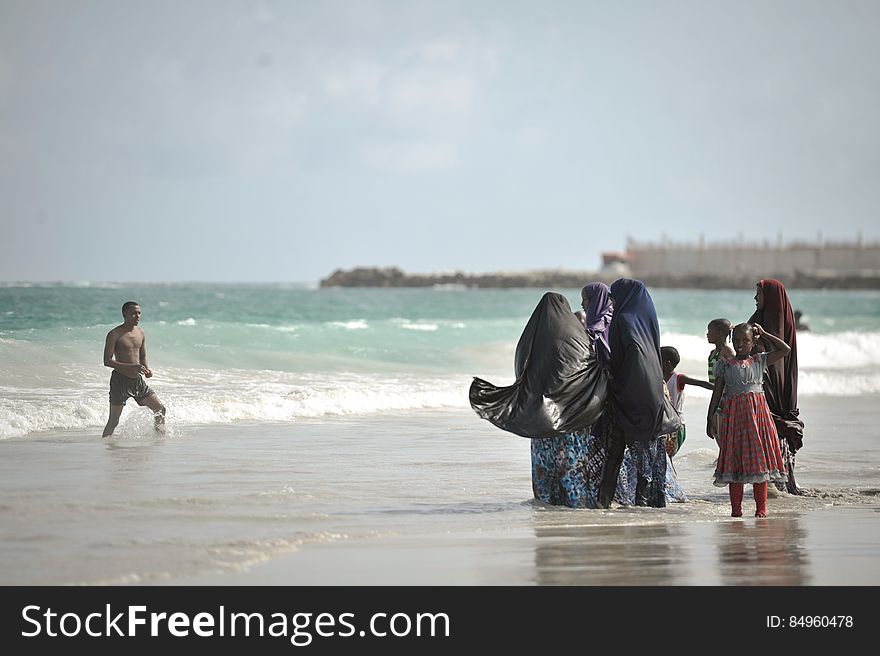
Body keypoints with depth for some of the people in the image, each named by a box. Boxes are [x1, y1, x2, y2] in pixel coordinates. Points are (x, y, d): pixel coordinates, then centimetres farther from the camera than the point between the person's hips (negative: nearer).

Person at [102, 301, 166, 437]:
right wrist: (131, 367, -24)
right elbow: (107, 361, -15)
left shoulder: (140, 333, 9)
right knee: (113, 420, -4)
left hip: (138, 380, 6)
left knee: (160, 409, 5)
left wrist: (147, 369, -3)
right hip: (120, 380, -6)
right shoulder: (115, 334, -11)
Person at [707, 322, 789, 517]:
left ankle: (761, 508, 4)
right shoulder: (725, 364, 7)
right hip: (734, 415, -1)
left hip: (758, 413, 1)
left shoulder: (759, 360, 11)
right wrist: (710, 418, 2)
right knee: (735, 461, -1)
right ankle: (736, 508, 3)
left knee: (759, 459, 0)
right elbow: (717, 393, 7)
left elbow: (785, 349, 9)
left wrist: (763, 333, 10)